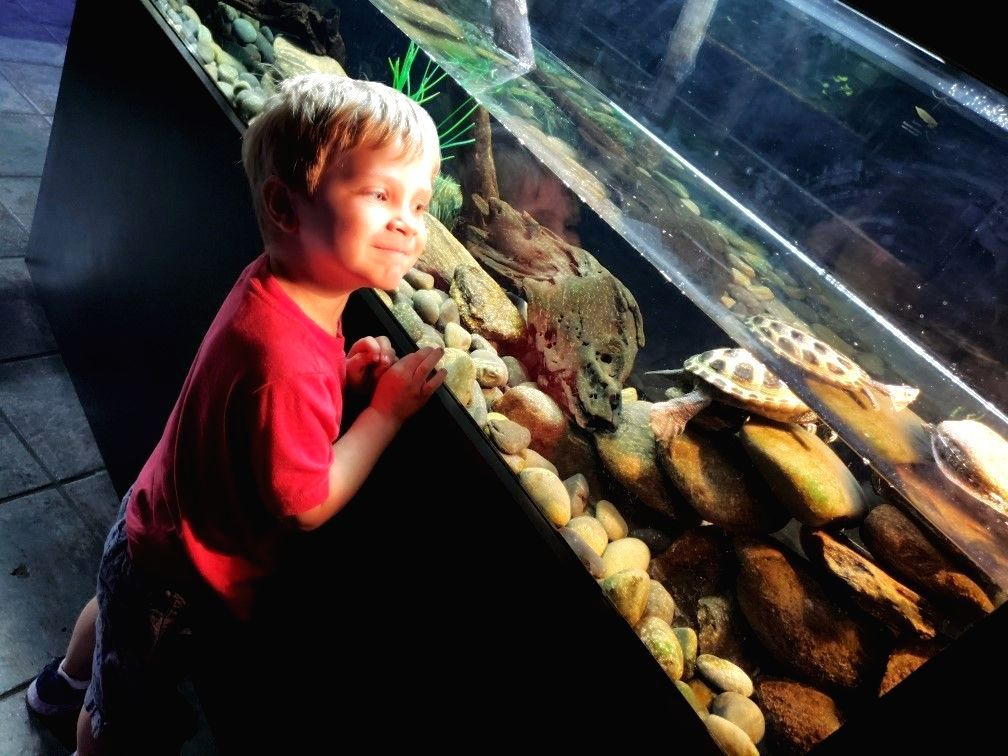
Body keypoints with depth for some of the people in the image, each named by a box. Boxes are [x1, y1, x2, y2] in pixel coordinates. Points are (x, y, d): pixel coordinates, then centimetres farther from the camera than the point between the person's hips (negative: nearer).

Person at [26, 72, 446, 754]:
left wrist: (345, 374, -14)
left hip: (158, 520, 10)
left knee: (114, 610, 41)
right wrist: (388, 409, -25)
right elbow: (307, 506, -30)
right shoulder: (288, 353, -41)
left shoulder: (278, 280, -14)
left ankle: (66, 678, 73)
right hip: (182, 577, -9)